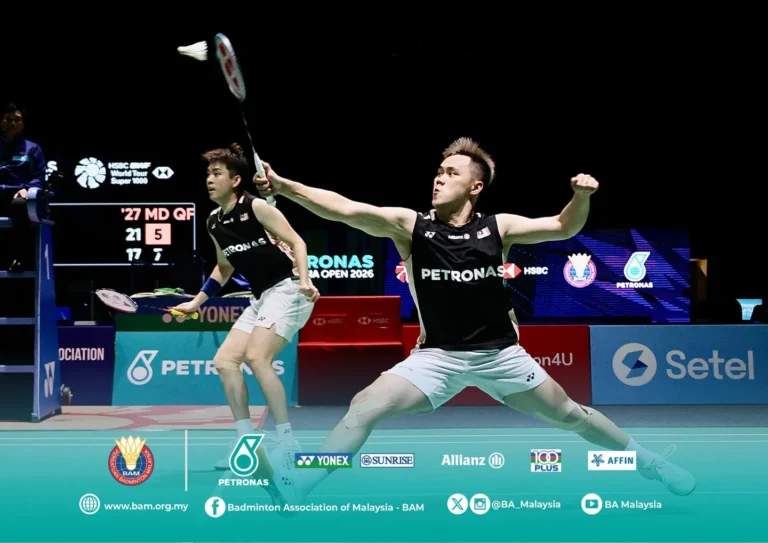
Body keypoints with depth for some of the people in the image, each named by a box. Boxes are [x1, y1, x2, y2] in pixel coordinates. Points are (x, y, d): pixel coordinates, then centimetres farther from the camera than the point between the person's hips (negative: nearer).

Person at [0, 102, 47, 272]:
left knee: (20, 204, -43)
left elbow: (39, 177, 13)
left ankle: (20, 257, -38)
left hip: (18, 196, -1)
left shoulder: (32, 148, 24)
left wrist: (27, 189, -9)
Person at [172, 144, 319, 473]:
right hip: (260, 298, 9)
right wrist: (196, 302, 22)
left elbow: (296, 242, -12)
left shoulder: (256, 207, -12)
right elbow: (224, 268, 25)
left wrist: (304, 280, -26)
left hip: (287, 290, -9)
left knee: (256, 357, -23)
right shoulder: (214, 223, 10)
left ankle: (288, 444, -16)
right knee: (224, 361, 2)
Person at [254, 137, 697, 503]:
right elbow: (345, 209, -22)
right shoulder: (409, 225, -10)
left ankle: (645, 459, 35)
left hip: (500, 354, 1)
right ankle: (294, 488, -8)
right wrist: (282, 186, -34)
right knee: (364, 408, -18)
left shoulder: (497, 227, -4)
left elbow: (563, 228, 5)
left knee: (570, 415, 11)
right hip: (438, 356, -1)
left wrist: (582, 197, -17)